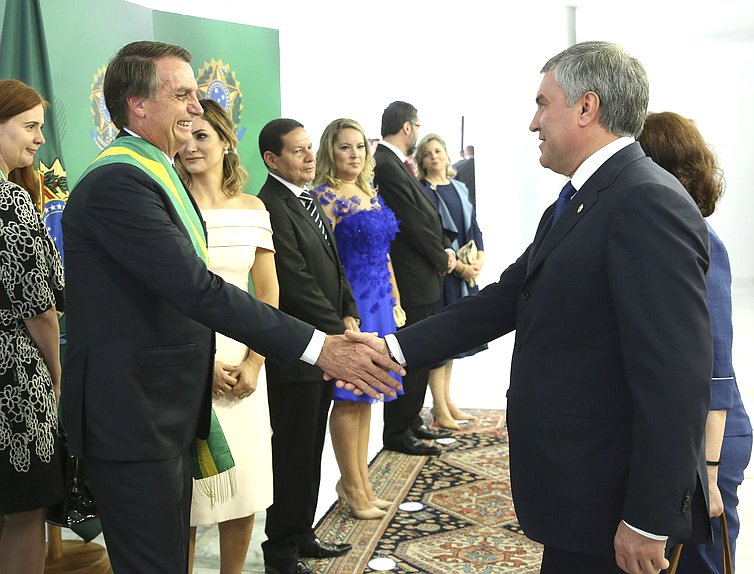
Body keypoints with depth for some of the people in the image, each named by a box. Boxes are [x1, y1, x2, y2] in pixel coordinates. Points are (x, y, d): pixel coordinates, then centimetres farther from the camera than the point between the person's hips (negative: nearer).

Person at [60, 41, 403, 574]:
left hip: (170, 411, 10)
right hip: (133, 418, -10)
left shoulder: (153, 173, 14)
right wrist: (317, 346, -28)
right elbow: (198, 290, -27)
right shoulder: (117, 183, -20)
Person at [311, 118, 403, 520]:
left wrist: (395, 301, 16)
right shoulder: (325, 196, -10)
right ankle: (354, 487, 14)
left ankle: (357, 481, 25)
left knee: (364, 396, 13)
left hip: (378, 302, 8)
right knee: (348, 398, 1)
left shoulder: (372, 195, 13)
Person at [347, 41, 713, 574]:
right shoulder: (572, 205, 12)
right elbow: (505, 300, 11)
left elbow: (676, 377, -24)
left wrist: (648, 520, -22)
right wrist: (394, 348, 4)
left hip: (607, 506, -9)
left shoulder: (648, 202, -20)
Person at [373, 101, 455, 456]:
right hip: (409, 280, -10)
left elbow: (426, 214, 15)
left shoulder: (395, 164, 14)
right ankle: (397, 433, 10)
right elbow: (414, 224, -18)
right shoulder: (387, 167, -18)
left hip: (422, 278, 10)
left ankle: (411, 422, 29)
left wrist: (444, 249, 3)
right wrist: (442, 258, -4)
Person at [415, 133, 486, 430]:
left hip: (466, 270, 7)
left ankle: (446, 400, 21)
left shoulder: (459, 188, 13)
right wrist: (457, 265, -18)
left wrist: (479, 257, -4)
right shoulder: (420, 191, -8)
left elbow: (473, 225, 13)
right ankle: (440, 408, 3)